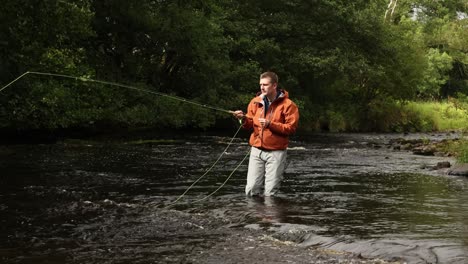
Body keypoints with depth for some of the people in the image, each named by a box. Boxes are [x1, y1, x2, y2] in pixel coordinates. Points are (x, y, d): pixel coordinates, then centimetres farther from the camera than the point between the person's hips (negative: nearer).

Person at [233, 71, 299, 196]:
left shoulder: (288, 105, -7)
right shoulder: (256, 101, 8)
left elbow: (291, 128, -12)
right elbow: (250, 124, 13)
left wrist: (270, 124, -20)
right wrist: (244, 119, -9)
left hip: (276, 152, -4)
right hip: (257, 150, 4)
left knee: (270, 193, 1)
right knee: (251, 189, 1)